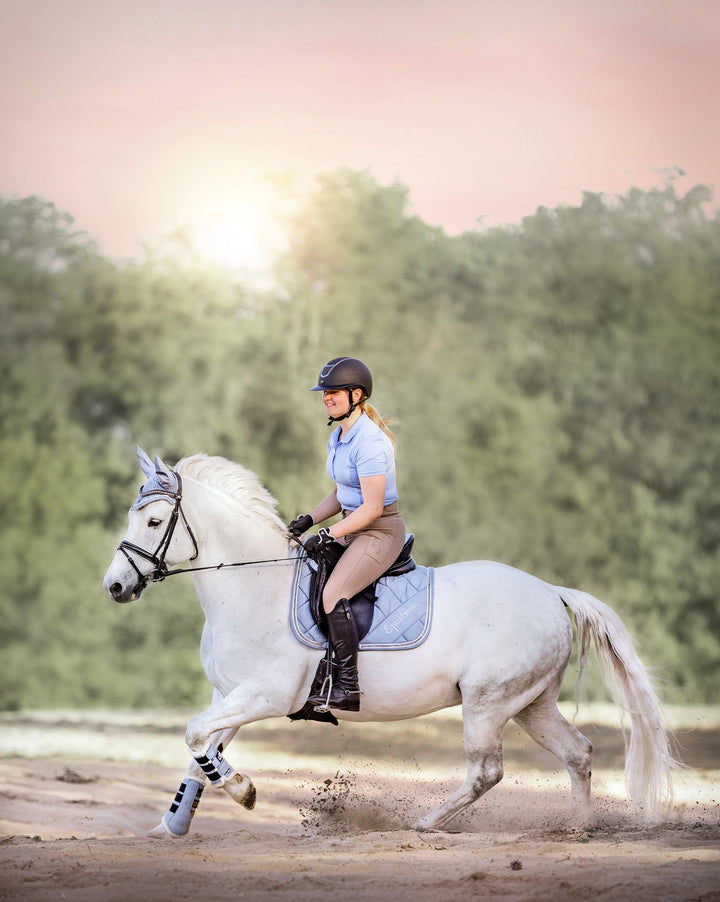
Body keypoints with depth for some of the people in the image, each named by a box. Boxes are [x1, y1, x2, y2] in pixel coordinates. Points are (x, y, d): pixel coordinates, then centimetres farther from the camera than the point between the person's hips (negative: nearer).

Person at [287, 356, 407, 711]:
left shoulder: (368, 440, -21)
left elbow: (372, 507, -23)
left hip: (381, 532, -10)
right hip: (354, 529, 10)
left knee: (333, 593, -26)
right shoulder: (338, 437, 10)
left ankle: (348, 688, -26)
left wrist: (327, 535, -21)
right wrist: (308, 520, 5)